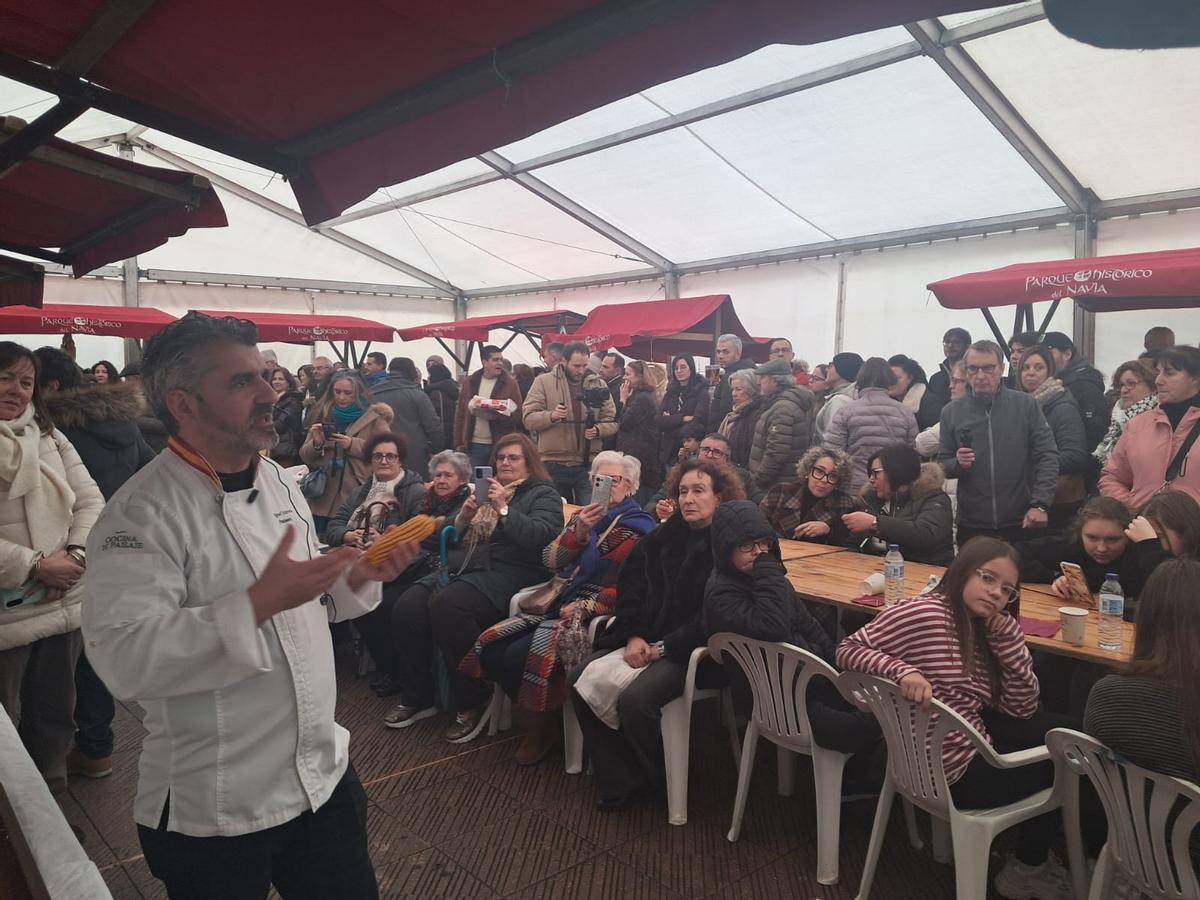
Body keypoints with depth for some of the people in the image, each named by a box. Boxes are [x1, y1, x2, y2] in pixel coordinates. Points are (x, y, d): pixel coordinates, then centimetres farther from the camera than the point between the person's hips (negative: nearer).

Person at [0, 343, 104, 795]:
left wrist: (76, 553, -10)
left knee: (56, 712, 17)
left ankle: (50, 795, 36)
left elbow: (90, 500, 6)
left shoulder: (49, 437, 7)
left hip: (65, 602, 4)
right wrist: (37, 566, -17)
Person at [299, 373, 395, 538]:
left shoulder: (375, 417, -3)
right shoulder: (322, 415, 10)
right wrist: (316, 444, -10)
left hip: (358, 499, -4)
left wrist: (353, 445, -17)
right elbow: (304, 456, 11)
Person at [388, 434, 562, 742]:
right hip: (464, 566, 7)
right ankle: (416, 697, -1)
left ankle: (473, 702, -16)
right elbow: (451, 539, 24)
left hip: (508, 574, -7)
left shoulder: (543, 494, 5)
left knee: (446, 607, -32)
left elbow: (544, 537, -14)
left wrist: (504, 509, -17)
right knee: (408, 606, -17)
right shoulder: (485, 489, 25)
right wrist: (463, 517, 3)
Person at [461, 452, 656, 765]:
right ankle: (534, 715, 8)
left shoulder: (639, 527, -2)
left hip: (594, 615, -7)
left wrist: (585, 607, -19)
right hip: (559, 605, 7)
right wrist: (579, 532, -12)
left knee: (520, 656, -26)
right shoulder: (583, 516, 18)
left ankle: (546, 722, 1)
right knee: (490, 650, -12)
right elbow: (550, 560, 5)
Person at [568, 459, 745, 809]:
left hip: (693, 650, -6)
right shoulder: (662, 537, 11)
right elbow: (630, 586, 9)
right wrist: (634, 636, -7)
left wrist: (663, 647, -16)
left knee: (635, 699, -29)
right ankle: (619, 782, -3)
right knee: (579, 680, -11)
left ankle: (655, 778, 2)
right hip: (644, 639, 7)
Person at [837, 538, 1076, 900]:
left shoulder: (983, 627, 7)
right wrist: (903, 670, -36)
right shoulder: (924, 613, -20)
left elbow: (1022, 708, 1)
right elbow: (847, 650, -19)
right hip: (951, 768, -8)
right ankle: (1028, 869, 35)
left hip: (974, 735, 8)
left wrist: (1003, 629, -8)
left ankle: (1033, 854, 28)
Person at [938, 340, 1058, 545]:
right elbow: (942, 465, 7)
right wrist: (958, 464, -15)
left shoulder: (1026, 405, -1)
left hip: (1021, 524, 0)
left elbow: (1047, 456, -2)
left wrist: (1040, 504, -11)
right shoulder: (952, 412, 2)